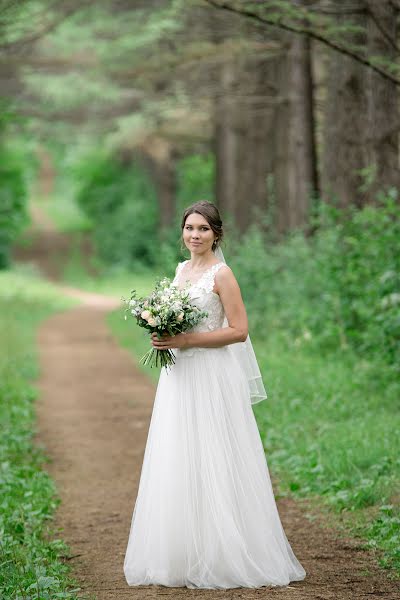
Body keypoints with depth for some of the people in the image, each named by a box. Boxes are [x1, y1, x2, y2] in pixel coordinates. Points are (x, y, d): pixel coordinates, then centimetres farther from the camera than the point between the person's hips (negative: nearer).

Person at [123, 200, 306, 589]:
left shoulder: (221, 274, -8)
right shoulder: (181, 270, 15)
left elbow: (239, 331, -13)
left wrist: (186, 341, -18)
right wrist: (162, 336, 4)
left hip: (212, 378, -8)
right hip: (179, 378, 8)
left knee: (211, 466, -6)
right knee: (178, 466, 7)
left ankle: (221, 557, 2)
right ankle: (182, 558, 13)